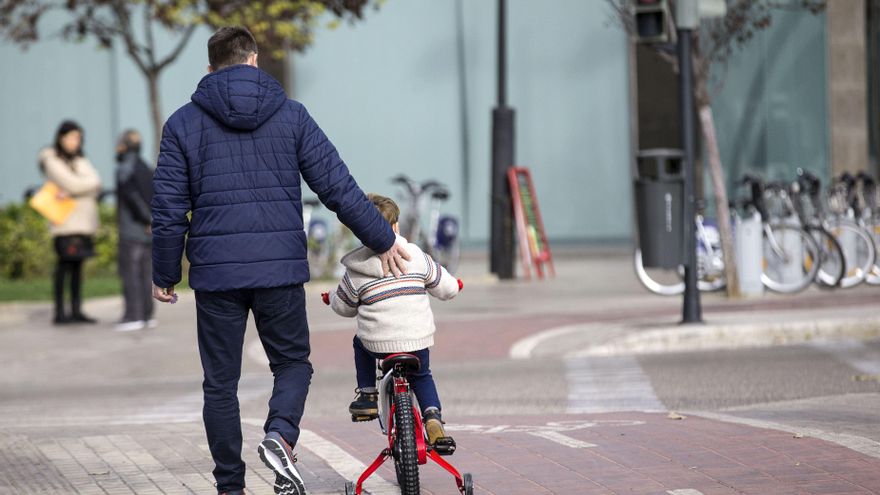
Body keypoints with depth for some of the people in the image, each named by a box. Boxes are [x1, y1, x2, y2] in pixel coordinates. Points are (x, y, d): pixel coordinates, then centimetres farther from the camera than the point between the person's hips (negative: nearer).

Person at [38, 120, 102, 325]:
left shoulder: (80, 160, 18)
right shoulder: (52, 161, -2)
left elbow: (95, 183, 1)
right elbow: (71, 183, -14)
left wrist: (71, 192, -13)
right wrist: (88, 184, 3)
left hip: (84, 221, 6)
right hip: (65, 222, -6)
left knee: (77, 265, 6)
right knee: (65, 265, -8)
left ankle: (76, 310, 8)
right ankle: (59, 313, -6)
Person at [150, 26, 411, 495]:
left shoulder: (183, 123, 3)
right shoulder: (291, 115, 4)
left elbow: (169, 209, 2)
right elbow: (338, 187, 2)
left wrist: (164, 274, 13)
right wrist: (383, 240, 11)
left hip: (215, 272, 0)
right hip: (281, 269, 0)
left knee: (220, 382, 9)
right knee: (292, 362, 16)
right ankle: (281, 435, -12)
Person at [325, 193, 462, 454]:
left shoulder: (356, 271, -2)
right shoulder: (417, 257, 1)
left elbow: (344, 307, 11)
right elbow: (445, 287, 11)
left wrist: (332, 298, 34)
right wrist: (453, 286, 35)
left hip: (378, 344, -1)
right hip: (418, 340, 1)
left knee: (361, 343, 33)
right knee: (422, 376, 27)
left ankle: (366, 394, 25)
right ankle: (433, 418, 4)